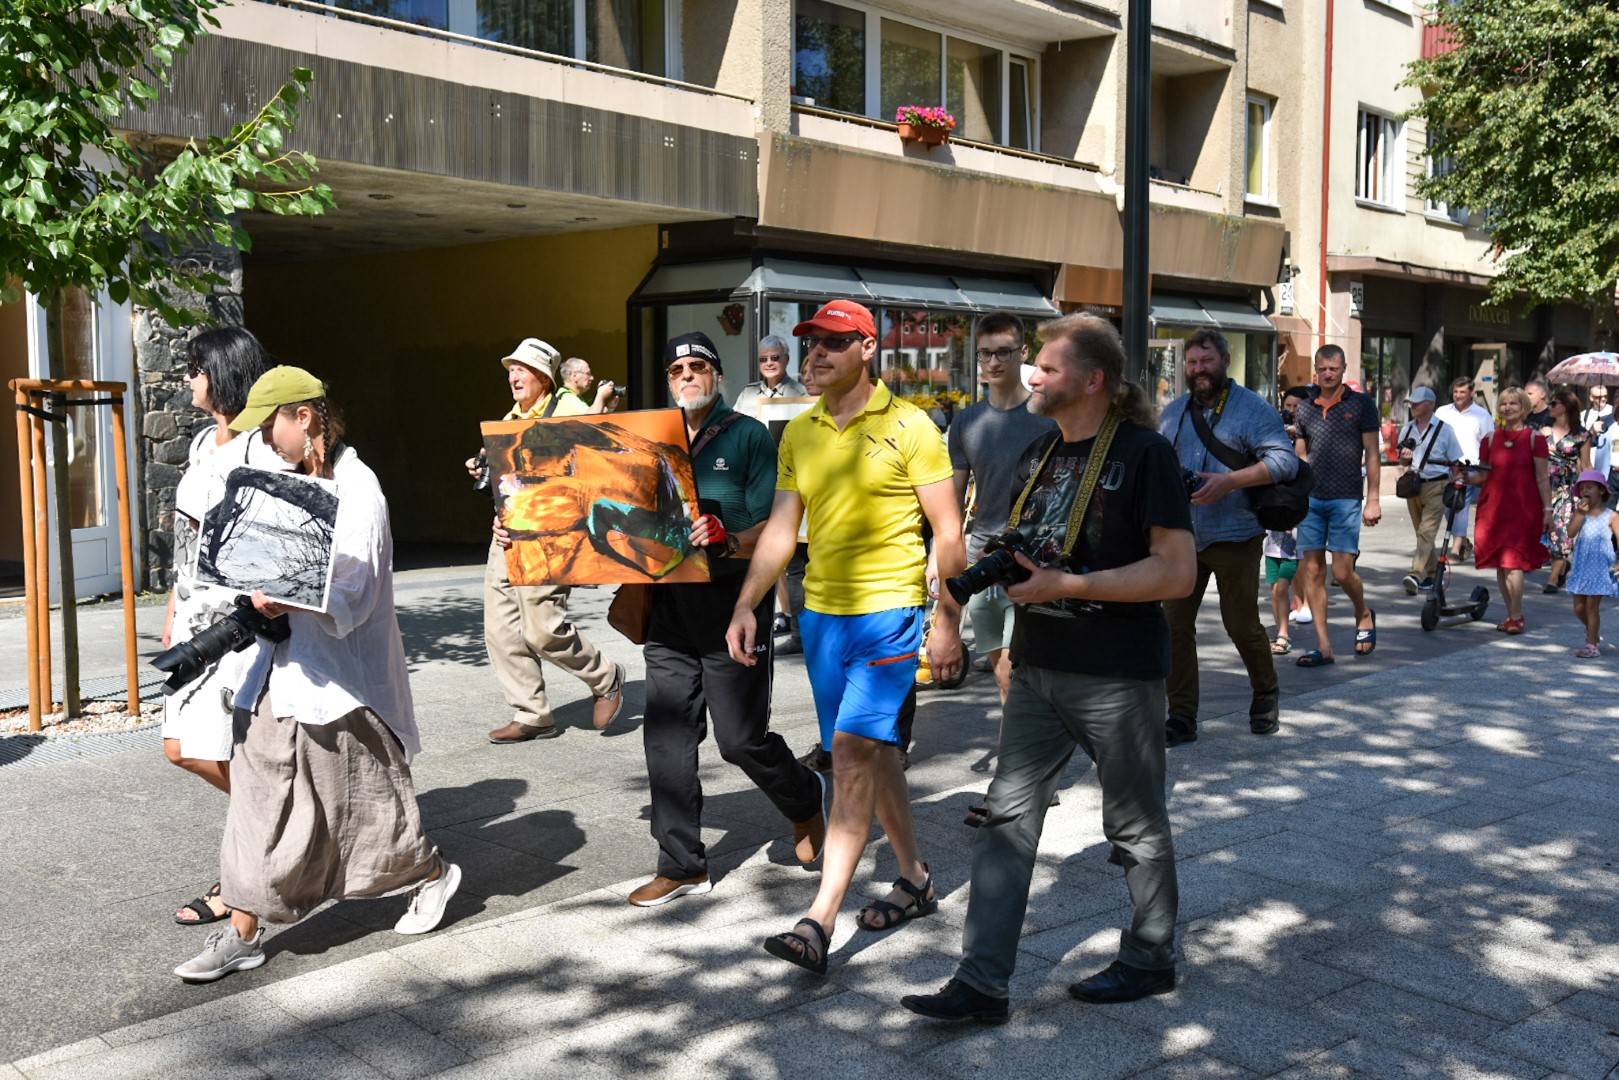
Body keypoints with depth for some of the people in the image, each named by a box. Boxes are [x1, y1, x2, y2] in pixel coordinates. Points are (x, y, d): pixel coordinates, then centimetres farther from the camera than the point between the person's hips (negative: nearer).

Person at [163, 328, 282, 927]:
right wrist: (173, 608, 19)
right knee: (183, 747, 12)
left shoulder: (262, 448, -13)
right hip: (198, 610, 9)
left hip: (241, 614, -9)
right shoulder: (203, 441, 14)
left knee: (234, 754, -3)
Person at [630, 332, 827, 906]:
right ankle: (682, 865, 15)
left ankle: (806, 799, 29)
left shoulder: (748, 436, -3)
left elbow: (774, 526, -11)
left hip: (732, 602, -5)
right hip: (671, 602, 5)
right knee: (666, 737, 3)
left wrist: (729, 542, -29)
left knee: (741, 738, -2)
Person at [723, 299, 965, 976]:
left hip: (890, 610, -6)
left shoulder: (909, 428, -5)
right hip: (822, 610, 6)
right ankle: (915, 881, 31)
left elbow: (947, 532, -4)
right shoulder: (799, 433, 10)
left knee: (853, 751, -13)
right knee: (872, 752, 14)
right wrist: (746, 605, 2)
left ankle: (819, 922, -13)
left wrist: (948, 621, -8)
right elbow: (781, 527, 11)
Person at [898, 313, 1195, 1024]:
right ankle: (982, 983, 8)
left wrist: (1066, 585, -22)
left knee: (1135, 825, 10)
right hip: (1038, 672, 7)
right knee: (1009, 817, 4)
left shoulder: (1144, 453, -12)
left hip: (1116, 677, -7)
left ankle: (1150, 958, 30)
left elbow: (1177, 572, -19)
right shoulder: (1042, 455, 12)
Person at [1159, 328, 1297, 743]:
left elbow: (1285, 461, -14)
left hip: (1234, 538, -5)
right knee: (1175, 624, 1)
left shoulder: (1252, 409, -5)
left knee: (1241, 624, 4)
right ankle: (1182, 716, 9)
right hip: (1180, 538, 5)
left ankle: (1266, 693, 32)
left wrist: (1229, 482, -24)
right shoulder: (1174, 412, 13)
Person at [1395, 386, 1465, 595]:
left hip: (1436, 486, -6)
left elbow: (1455, 462, -2)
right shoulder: (1407, 429, 10)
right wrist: (1405, 458, -5)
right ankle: (1432, 573, 26)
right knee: (1421, 533, 13)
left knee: (1427, 532, -16)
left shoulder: (1445, 430, -3)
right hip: (1413, 484, 6)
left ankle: (1416, 575, -26)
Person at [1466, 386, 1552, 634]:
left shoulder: (1534, 438, 2)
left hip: (1522, 509, -4)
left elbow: (1542, 478, 2)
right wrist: (1464, 477, -7)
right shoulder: (1491, 438, 11)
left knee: (1513, 563, -12)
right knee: (1500, 566, 6)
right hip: (1493, 508, 4)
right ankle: (1513, 614, 17)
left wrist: (1547, 509, -2)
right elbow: (1482, 476, 12)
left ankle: (1516, 617, -6)